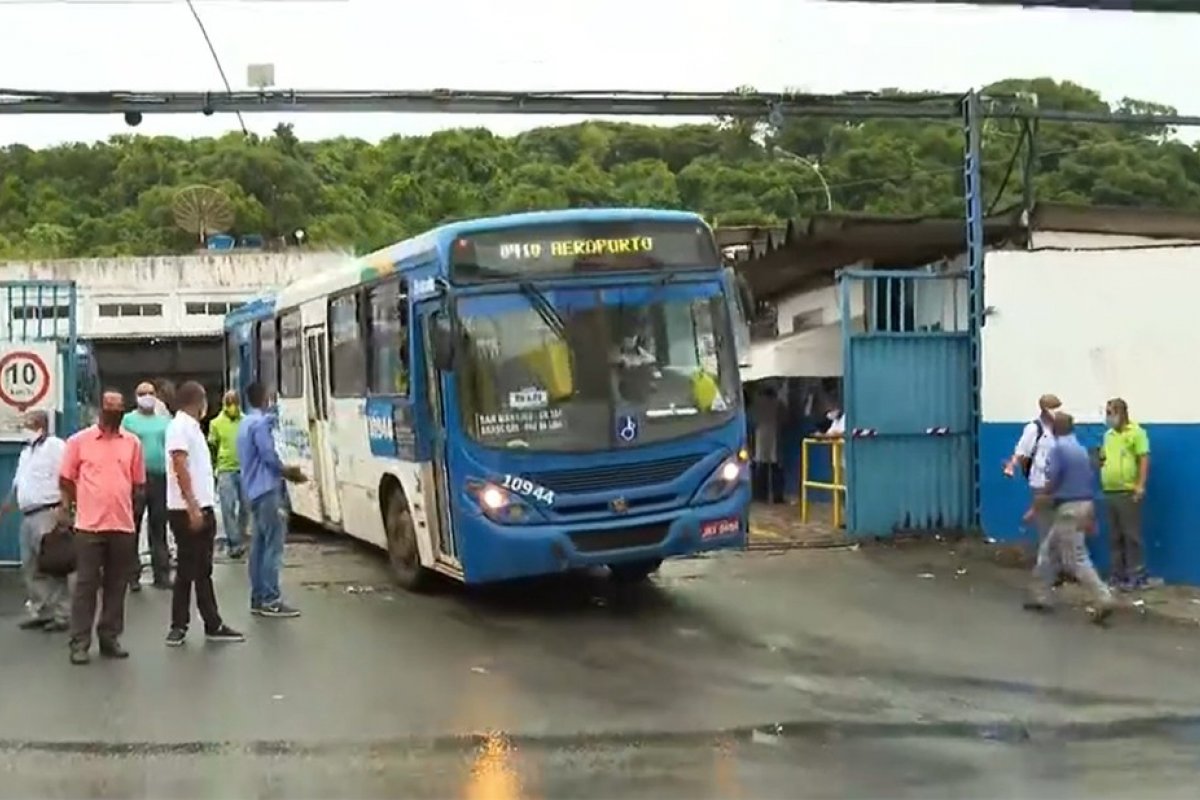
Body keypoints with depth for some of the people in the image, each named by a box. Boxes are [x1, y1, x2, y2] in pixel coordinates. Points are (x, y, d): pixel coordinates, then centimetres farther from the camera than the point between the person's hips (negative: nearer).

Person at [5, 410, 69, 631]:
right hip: (28, 515, 9)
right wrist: (4, 509, 25)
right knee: (30, 568, 9)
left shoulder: (55, 446, -6)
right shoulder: (26, 452, 22)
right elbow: (17, 486, 27)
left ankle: (61, 615, -6)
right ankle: (40, 613, 16)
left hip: (47, 513, -9)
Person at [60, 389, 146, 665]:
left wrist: (126, 509, 10)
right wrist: (66, 509, 2)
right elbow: (66, 480, 4)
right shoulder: (79, 441, 0)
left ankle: (110, 638, 19)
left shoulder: (132, 442, 7)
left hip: (123, 526, 3)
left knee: (117, 586, 9)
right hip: (89, 525, -3)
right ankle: (80, 642, 5)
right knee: (86, 584, 0)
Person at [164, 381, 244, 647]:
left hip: (202, 508, 9)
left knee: (202, 570, 11)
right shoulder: (180, 426, -12)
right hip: (188, 511, -9)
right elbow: (179, 467, -20)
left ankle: (213, 625, 16)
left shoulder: (191, 426, 16)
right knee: (188, 570, -3)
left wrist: (202, 507, 17)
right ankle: (179, 626, 5)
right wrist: (193, 507, -24)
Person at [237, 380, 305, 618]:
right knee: (273, 544, -9)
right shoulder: (261, 422, -12)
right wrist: (288, 472, 0)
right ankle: (270, 600, -11)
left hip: (254, 491, 10)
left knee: (259, 544, 10)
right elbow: (269, 456, -16)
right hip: (266, 490, -10)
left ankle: (258, 598, 12)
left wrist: (284, 471, 14)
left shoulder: (246, 424, 18)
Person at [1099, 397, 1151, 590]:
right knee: (1115, 537, 10)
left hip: (1128, 492, -7)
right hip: (1109, 492, 7)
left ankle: (1136, 576, 1)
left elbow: (1144, 459, -11)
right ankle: (1119, 575, 17)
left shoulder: (1136, 432, -6)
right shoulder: (1108, 434, 16)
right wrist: (1101, 459, 4)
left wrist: (1141, 485, -18)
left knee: (1131, 536, -4)